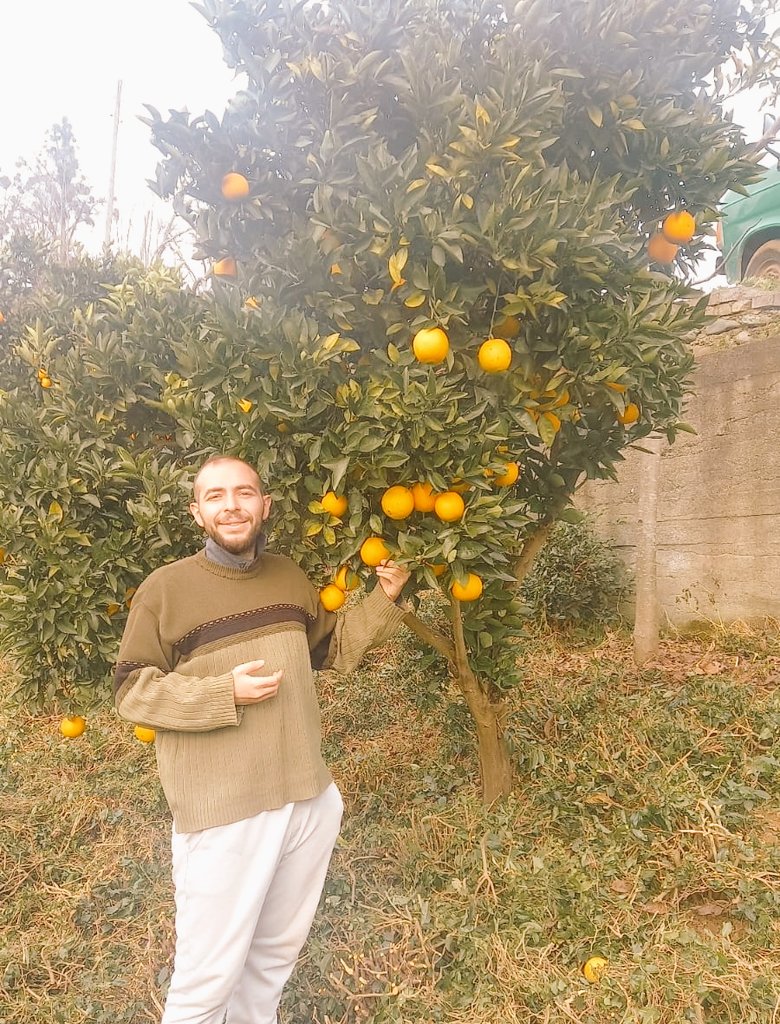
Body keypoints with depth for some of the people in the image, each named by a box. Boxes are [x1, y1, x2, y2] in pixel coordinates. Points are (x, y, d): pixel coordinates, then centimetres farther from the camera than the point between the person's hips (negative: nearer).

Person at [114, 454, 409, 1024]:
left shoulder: (290, 576, 5)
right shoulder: (166, 589, -10)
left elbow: (335, 649, 16)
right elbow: (131, 691, -10)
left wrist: (384, 600, 3)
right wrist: (225, 692, -20)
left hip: (309, 800, 6)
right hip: (222, 813, -5)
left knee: (278, 950, 24)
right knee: (210, 974, 7)